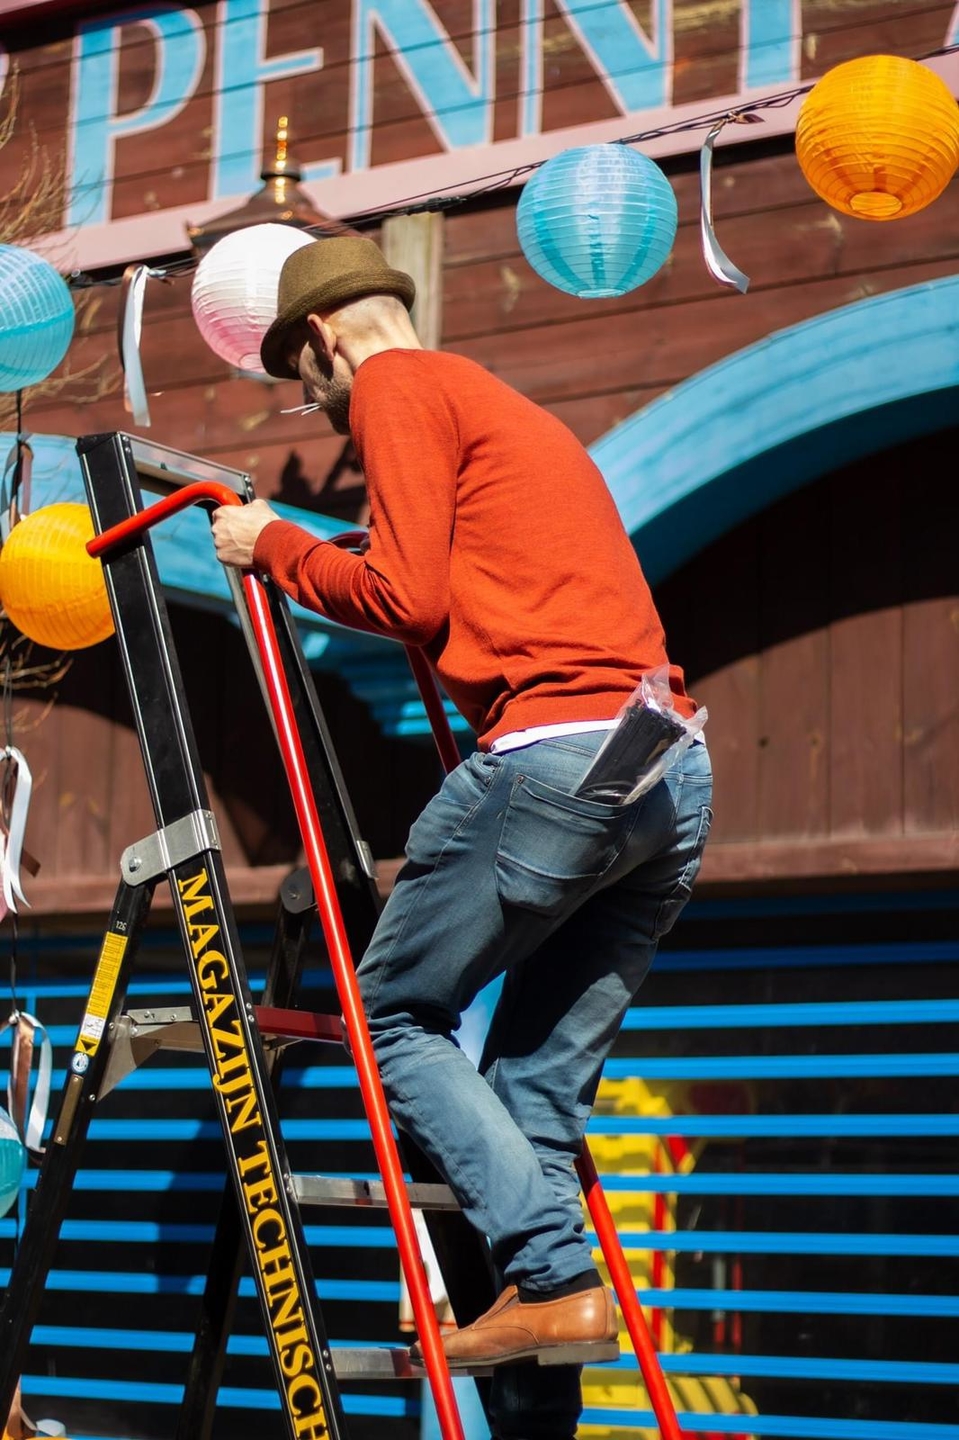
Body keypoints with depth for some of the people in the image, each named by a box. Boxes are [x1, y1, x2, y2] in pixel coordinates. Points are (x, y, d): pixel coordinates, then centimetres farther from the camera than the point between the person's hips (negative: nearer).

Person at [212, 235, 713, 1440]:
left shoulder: (398, 387, 4)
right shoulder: (516, 415, 32)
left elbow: (405, 595, -6)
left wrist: (276, 550, 8)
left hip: (553, 753, -8)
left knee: (391, 1012, 6)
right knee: (539, 1086, 11)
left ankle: (557, 1281, -8)